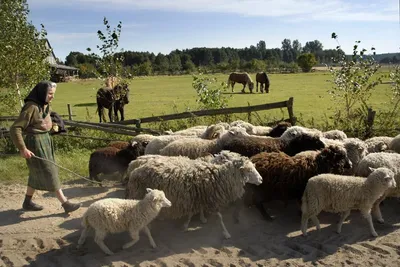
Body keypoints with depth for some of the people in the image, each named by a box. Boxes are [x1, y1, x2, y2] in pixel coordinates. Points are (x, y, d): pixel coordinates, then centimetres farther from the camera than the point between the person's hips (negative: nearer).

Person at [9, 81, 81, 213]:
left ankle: (27, 202, 32)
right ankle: (65, 203, 2)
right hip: (36, 143, -9)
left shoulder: (45, 105, 5)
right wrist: (23, 149, -24)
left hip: (45, 140, 9)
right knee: (50, 173, -4)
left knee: (37, 173, 18)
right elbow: (15, 129, -23)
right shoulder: (32, 107, -22)